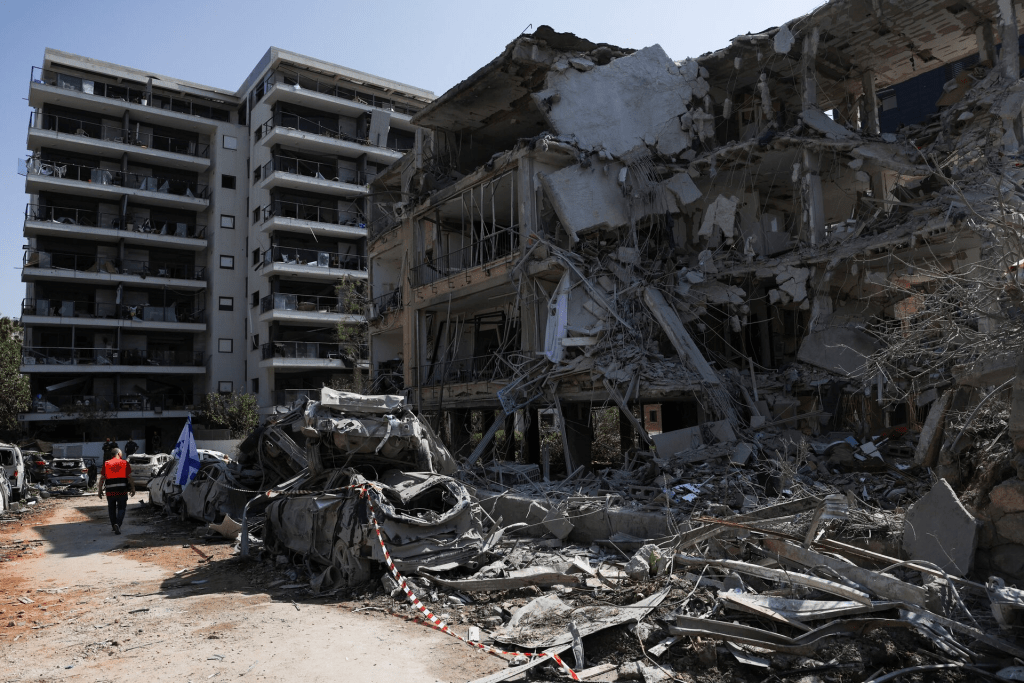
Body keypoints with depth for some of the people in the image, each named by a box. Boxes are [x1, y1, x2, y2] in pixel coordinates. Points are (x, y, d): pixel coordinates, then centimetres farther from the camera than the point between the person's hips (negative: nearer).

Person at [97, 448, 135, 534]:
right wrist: (133, 488, 5)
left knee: (112, 509, 16)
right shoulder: (125, 463, 2)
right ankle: (118, 524, -16)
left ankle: (114, 526, 22)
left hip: (110, 491, 2)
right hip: (122, 491, -2)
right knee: (121, 508, 4)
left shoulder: (106, 464, 7)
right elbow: (129, 477, -1)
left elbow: (102, 478, 4)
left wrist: (100, 490, 10)